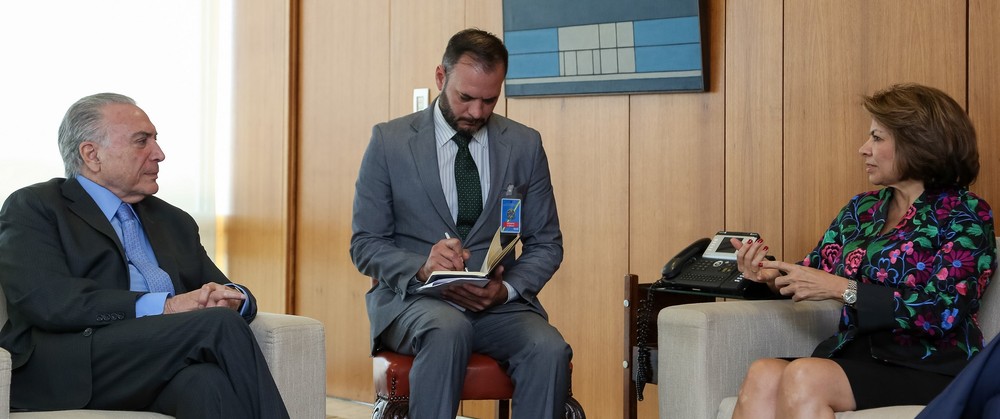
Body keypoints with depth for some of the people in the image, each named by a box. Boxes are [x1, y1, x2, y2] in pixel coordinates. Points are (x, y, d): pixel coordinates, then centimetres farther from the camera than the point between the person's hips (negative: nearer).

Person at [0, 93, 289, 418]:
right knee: (220, 324, -28)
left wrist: (231, 298, -1)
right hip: (77, 372, -4)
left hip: (171, 370, 5)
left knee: (208, 381, -34)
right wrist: (166, 306, -14)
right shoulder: (32, 208, 9)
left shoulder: (174, 221, 29)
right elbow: (47, 299, -8)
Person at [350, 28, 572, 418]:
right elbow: (365, 244, 1)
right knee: (448, 330, -37)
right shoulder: (389, 141, 1)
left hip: (498, 302, 2)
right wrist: (422, 268, -20)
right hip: (412, 296, -2)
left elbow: (546, 244, 11)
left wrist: (507, 289, -10)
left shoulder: (525, 145, 7)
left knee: (550, 350, -29)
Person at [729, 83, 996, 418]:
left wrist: (843, 289, -15)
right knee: (762, 375, -28)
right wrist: (771, 276, -7)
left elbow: (945, 312, -12)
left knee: (803, 376, -33)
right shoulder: (862, 209, 18)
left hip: (929, 366, -5)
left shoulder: (965, 214, 0)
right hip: (855, 355, 5)